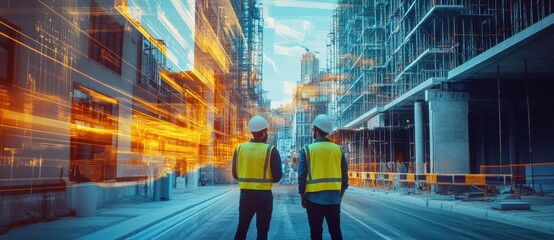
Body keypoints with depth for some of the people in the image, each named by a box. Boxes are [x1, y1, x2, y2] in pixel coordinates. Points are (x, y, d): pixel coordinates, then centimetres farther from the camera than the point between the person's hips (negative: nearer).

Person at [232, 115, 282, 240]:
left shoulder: (239, 149, -1)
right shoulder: (271, 150, -10)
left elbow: (235, 174, 4)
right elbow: (277, 176, -10)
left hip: (245, 194, 3)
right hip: (264, 195, -3)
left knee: (241, 228, 15)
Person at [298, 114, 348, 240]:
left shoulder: (307, 150, -6)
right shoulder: (338, 149, 2)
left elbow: (302, 177, -5)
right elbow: (344, 176, 5)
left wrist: (302, 196, 6)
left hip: (314, 198, -2)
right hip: (334, 199, 3)